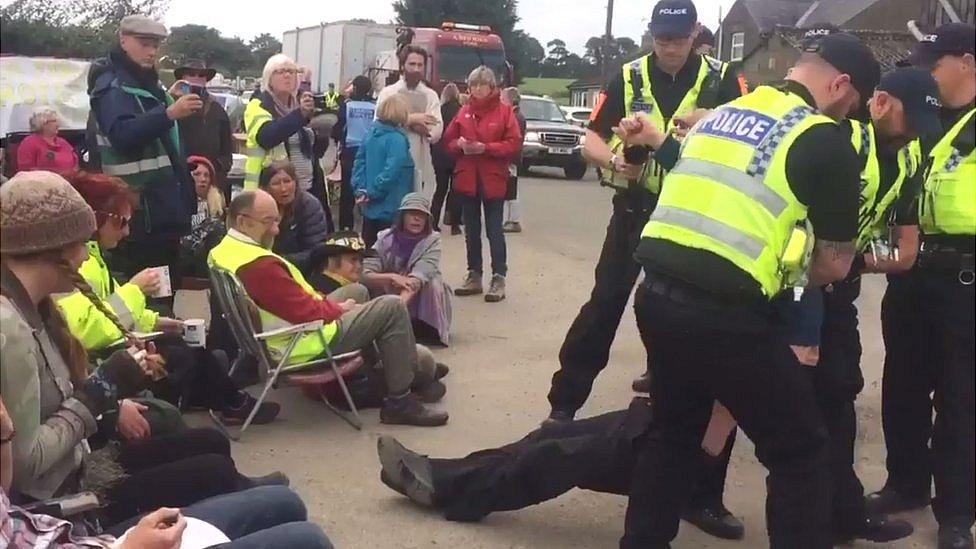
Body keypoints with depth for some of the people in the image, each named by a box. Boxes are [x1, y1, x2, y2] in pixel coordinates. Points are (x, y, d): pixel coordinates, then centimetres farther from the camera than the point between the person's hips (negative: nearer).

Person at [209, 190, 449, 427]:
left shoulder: (221, 251, 2)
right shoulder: (258, 265, -30)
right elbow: (307, 311, -25)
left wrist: (328, 304, 3)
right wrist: (338, 308, -6)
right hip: (302, 347, -11)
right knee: (392, 308, -7)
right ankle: (401, 403, -1)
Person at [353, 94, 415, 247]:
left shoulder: (371, 133, 6)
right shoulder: (397, 139, -17)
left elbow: (360, 162, 6)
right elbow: (391, 171, -25)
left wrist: (360, 189, 1)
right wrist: (372, 193, -16)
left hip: (370, 207, 7)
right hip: (390, 208, -7)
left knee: (369, 248, 15)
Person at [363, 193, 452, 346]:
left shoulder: (432, 240, -16)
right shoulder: (386, 238, -11)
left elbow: (418, 277, -33)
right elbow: (364, 275, -20)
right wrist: (391, 278, -40)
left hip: (419, 302, -1)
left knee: (432, 281, -31)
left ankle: (428, 332, -10)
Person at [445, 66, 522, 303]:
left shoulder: (504, 111, -2)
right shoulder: (463, 112, 9)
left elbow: (514, 144, -9)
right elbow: (448, 141, 11)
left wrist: (486, 147, -19)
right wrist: (460, 144, -11)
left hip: (493, 179, -4)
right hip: (467, 178, 4)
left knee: (494, 230, -3)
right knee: (471, 230, 11)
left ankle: (499, 278, 1)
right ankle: (474, 276, 19)